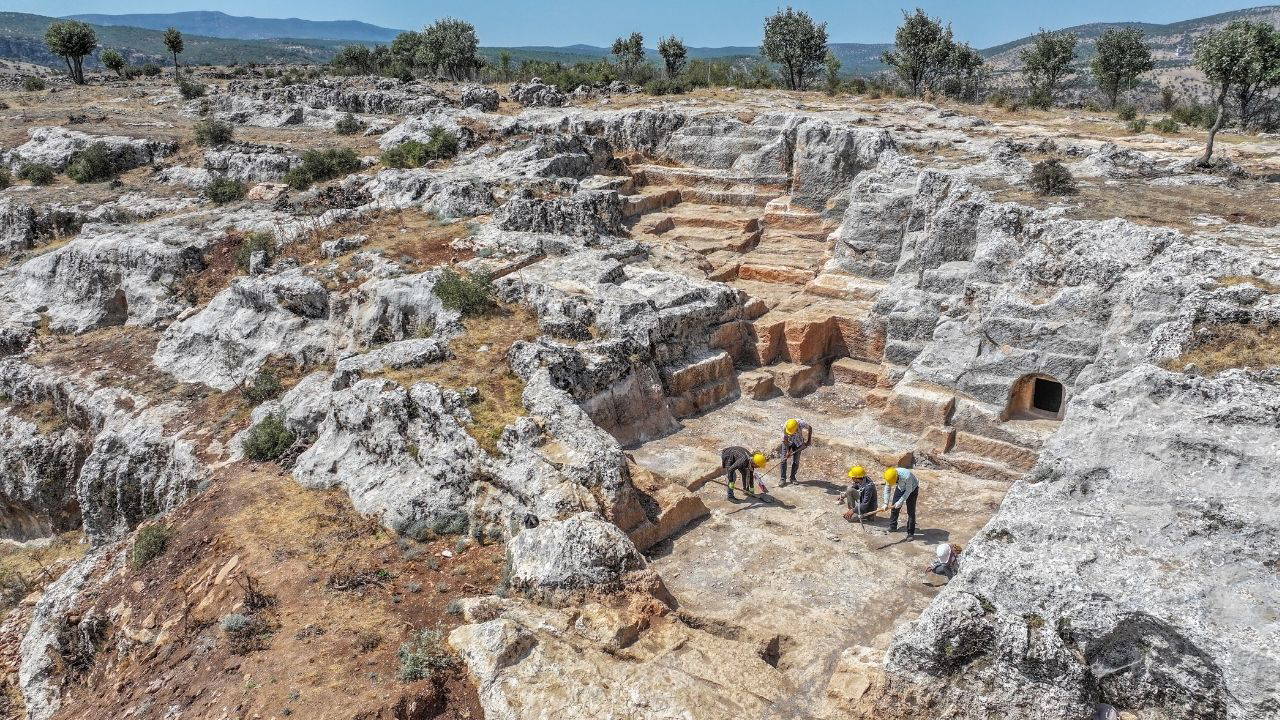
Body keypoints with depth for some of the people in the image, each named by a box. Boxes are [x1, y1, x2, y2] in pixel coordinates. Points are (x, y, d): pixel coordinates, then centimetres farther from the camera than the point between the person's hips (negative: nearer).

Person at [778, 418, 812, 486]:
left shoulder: (802, 424, -33)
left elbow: (810, 428, -9)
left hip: (798, 443, 1)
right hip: (787, 442, -1)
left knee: (796, 461, -1)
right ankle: (783, 479, -6)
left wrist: (809, 440, -6)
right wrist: (788, 451, -27)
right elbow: (785, 440, -21)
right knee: (784, 460, -10)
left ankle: (792, 478, 15)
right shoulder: (785, 427, -33)